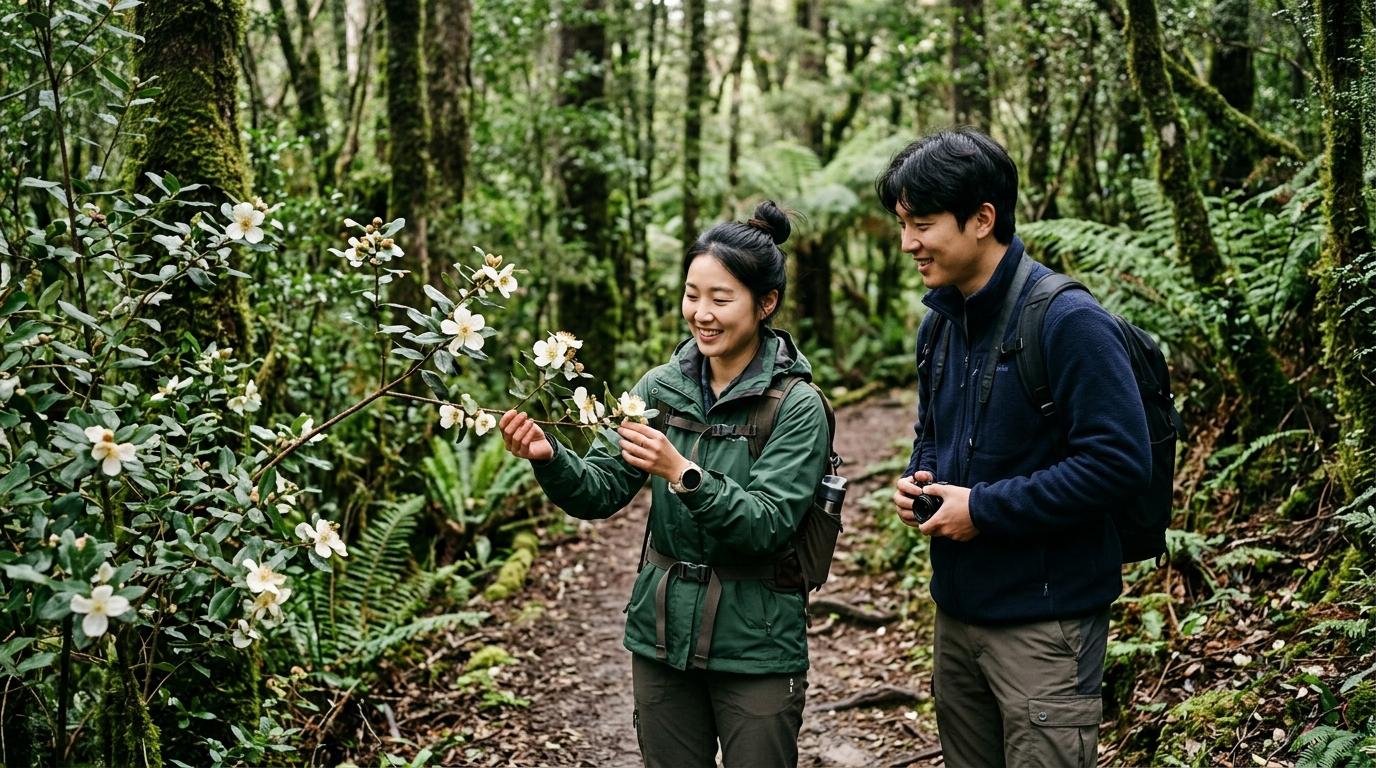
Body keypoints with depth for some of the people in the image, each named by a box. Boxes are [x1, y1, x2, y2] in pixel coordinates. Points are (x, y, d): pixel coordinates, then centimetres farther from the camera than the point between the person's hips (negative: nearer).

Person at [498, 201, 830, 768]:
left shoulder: (796, 406, -12)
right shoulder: (661, 387, 1)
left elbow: (766, 526, -20)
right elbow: (601, 491, -3)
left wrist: (682, 474, -33)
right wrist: (549, 458, -22)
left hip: (754, 650, -4)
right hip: (663, 636, 4)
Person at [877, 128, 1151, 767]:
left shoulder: (1067, 322, -18)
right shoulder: (940, 322, 8)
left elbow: (1119, 462, -23)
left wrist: (986, 508, -20)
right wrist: (918, 478, 0)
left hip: (1045, 620, -8)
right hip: (958, 609, 8)